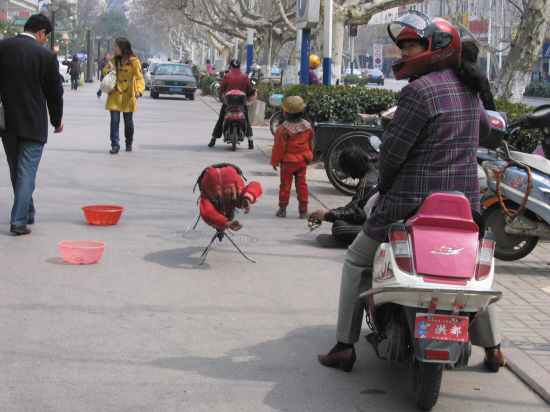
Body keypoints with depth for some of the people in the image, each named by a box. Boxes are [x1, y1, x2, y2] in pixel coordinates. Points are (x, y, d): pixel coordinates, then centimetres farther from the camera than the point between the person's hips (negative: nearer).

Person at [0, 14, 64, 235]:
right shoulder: (46, 55, -11)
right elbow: (54, 92, -4)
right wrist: (57, 120, 12)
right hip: (33, 123, -4)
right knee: (27, 172, 1)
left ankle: (27, 213, 31)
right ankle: (19, 221, -3)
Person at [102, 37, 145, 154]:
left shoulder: (134, 61, -7)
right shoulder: (114, 59, 6)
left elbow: (139, 77, -11)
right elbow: (105, 70, 20)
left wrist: (139, 91, -29)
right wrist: (109, 70, -6)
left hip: (128, 96, -2)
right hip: (114, 96, 2)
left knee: (128, 121, 7)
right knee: (114, 120, -7)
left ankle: (129, 144, 29)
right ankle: (115, 145, -7)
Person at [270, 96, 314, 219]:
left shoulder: (284, 129, -17)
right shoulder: (307, 126, 0)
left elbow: (279, 147, -13)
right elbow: (310, 143, 11)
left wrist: (275, 161, -4)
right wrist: (309, 157, 24)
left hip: (288, 162, -4)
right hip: (302, 161, 4)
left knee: (285, 185, 6)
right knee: (302, 185, 9)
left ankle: (282, 209, 10)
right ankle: (303, 211, 10)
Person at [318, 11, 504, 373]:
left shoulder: (420, 90, -16)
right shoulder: (468, 89, 8)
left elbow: (393, 148, -16)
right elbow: (484, 128, 27)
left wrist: (384, 182, 3)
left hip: (415, 202, -7)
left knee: (358, 262, 11)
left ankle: (345, 347, 12)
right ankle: (493, 349, 30)